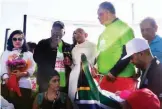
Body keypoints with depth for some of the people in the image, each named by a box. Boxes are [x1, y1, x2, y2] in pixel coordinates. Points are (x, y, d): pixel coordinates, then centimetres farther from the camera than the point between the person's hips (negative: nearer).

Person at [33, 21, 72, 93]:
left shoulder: (68, 47, 14)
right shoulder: (43, 44, 7)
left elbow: (72, 63, 20)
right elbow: (36, 58, -4)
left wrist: (69, 63, -3)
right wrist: (51, 48, -8)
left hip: (63, 84, 3)